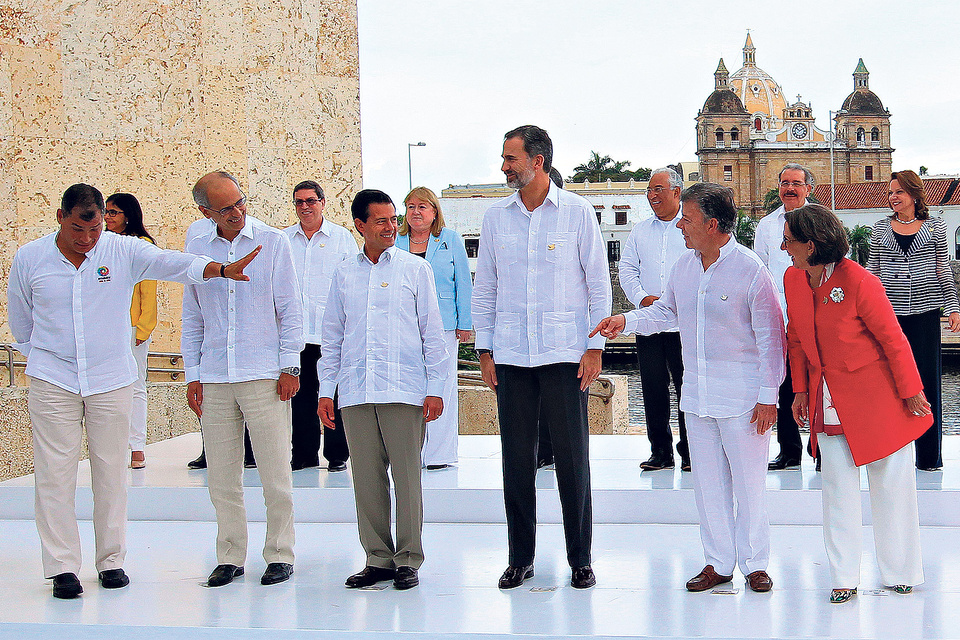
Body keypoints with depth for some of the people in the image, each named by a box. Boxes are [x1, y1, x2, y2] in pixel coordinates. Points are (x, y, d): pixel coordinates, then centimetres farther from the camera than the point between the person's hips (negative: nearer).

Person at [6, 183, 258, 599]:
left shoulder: (123, 251, -5)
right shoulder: (29, 258, -1)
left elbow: (171, 263, -20)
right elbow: (20, 324, 12)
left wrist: (219, 269, -36)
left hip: (111, 380, 0)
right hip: (52, 382, 0)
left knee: (111, 474, 5)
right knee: (55, 475, -2)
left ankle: (112, 561, 17)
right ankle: (62, 568, 4)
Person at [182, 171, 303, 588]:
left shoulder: (272, 242, 2)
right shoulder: (197, 249, 10)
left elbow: (290, 309, 3)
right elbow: (192, 318, 15)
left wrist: (289, 366, -2)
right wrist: (192, 374, 9)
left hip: (265, 376, -3)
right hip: (214, 379, 3)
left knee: (275, 473, -2)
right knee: (221, 475, 4)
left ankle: (279, 555, 9)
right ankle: (230, 557, 15)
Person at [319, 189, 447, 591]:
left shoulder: (415, 269, 7)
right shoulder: (344, 274, 13)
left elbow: (432, 332, 6)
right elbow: (332, 336, 16)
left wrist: (435, 388, -1)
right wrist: (325, 389, 10)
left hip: (404, 391, -2)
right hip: (355, 392, 2)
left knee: (407, 475, -2)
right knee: (367, 478, 4)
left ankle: (408, 560, 8)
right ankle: (378, 558, 14)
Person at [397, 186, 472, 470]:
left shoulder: (450, 240, 6)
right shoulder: (395, 242, 11)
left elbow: (463, 284, 6)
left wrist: (464, 323, 1)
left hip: (443, 326, -2)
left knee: (442, 385, -1)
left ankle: (440, 453, 6)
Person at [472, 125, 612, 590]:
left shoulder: (577, 212, 0)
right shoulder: (496, 217, 8)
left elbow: (598, 283, 2)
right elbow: (484, 287, 12)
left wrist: (595, 347, -4)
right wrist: (485, 349, 6)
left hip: (565, 354, -2)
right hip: (510, 356, 3)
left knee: (572, 457, 0)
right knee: (517, 458, 5)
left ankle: (580, 560, 11)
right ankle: (520, 558, 16)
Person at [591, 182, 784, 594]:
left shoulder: (751, 270, -13)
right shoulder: (683, 267, 6)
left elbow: (770, 338, -10)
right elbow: (666, 312, 22)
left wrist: (768, 396, -11)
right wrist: (627, 321, 4)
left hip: (742, 399, -6)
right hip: (696, 396, 6)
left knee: (748, 483, 3)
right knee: (708, 482, 11)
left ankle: (754, 563, 16)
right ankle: (718, 563, 21)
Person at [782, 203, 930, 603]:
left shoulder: (859, 282, -20)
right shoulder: (793, 279, 0)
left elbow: (893, 339, -13)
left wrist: (911, 392, -7)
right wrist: (801, 389, 13)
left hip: (876, 396, -5)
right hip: (829, 398, 5)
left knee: (891, 482, 5)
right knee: (838, 487, 6)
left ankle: (900, 573, 20)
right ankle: (844, 578, 14)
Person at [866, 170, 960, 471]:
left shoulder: (934, 226, 7)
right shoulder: (881, 227, 10)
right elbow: (872, 269, 13)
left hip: (924, 313, -1)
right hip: (888, 312, 1)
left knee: (926, 379, 0)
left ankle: (928, 454, 7)